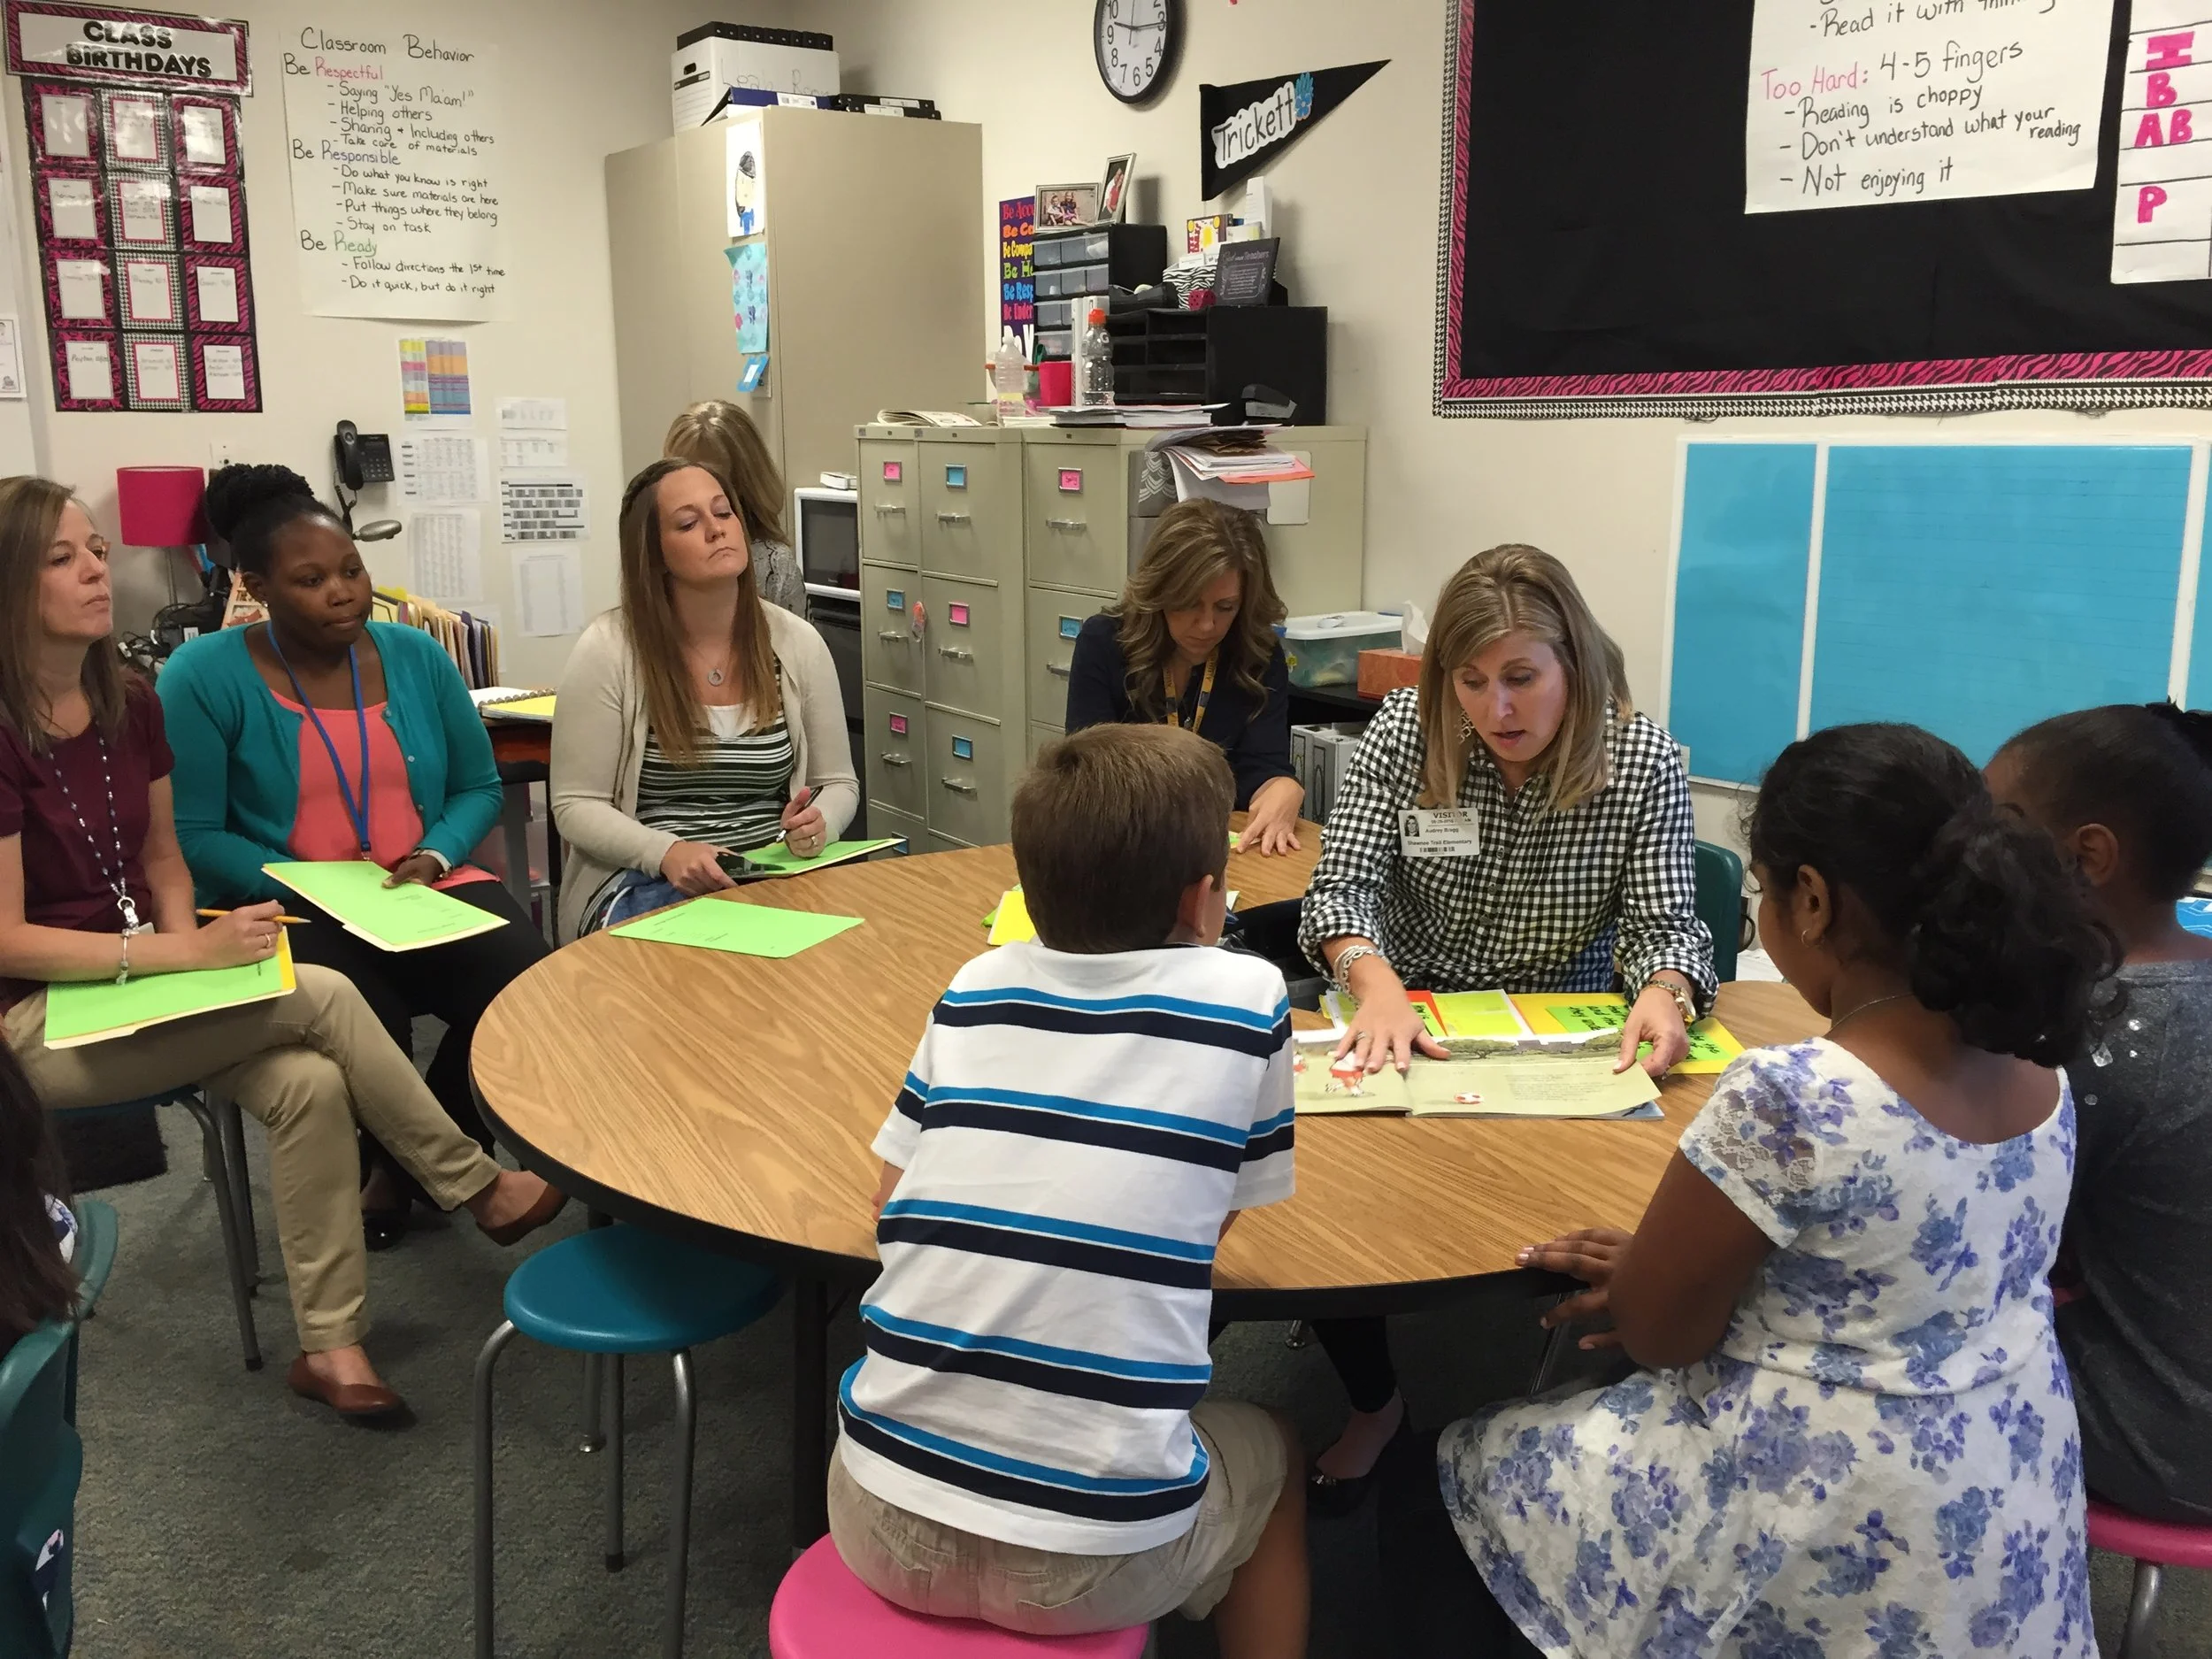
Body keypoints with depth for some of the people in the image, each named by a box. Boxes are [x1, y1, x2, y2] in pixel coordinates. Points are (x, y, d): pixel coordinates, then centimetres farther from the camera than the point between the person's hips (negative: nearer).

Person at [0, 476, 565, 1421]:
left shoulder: (127, 705, 4)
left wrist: (185, 936, -4)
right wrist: (186, 954, -24)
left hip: (138, 979, 6)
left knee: (308, 1082, -22)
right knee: (322, 996, -23)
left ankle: (329, 1343, -13)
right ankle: (477, 1188, -5)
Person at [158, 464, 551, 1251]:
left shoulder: (416, 656, 5)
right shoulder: (203, 676, -6)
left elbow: (478, 788, 10)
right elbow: (192, 837, -9)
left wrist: (437, 856, -10)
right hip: (292, 911, -3)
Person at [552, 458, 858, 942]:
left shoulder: (797, 642, 4)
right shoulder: (608, 649, -5)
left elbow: (839, 783, 12)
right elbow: (576, 805, -4)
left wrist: (817, 825, -12)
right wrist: (668, 852, -22)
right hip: (650, 883, -4)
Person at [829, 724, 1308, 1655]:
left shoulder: (976, 986, 4)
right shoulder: (1246, 997, -4)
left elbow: (894, 1192, 12)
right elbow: (1226, 1216, 8)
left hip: (882, 1523, 3)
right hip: (1090, 1557, -2)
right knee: (1271, 1452, 29)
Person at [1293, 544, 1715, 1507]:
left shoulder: (1644, 761, -8)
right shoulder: (1403, 732, -8)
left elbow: (1664, 922, -11)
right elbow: (1342, 888, -12)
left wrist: (1663, 992, -36)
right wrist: (1376, 984, -34)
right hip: (1412, 1034, 1)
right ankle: (1373, 1402, 8)